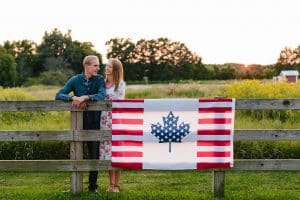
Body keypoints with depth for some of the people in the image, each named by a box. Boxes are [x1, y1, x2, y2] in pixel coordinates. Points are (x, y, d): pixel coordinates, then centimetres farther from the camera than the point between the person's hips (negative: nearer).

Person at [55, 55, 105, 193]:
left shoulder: (99, 80, -1)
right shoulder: (75, 80, 0)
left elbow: (101, 96, -19)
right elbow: (58, 95, -7)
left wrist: (85, 97, -33)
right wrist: (74, 98, -24)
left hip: (94, 121, 0)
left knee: (94, 153, 2)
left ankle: (92, 186, 13)